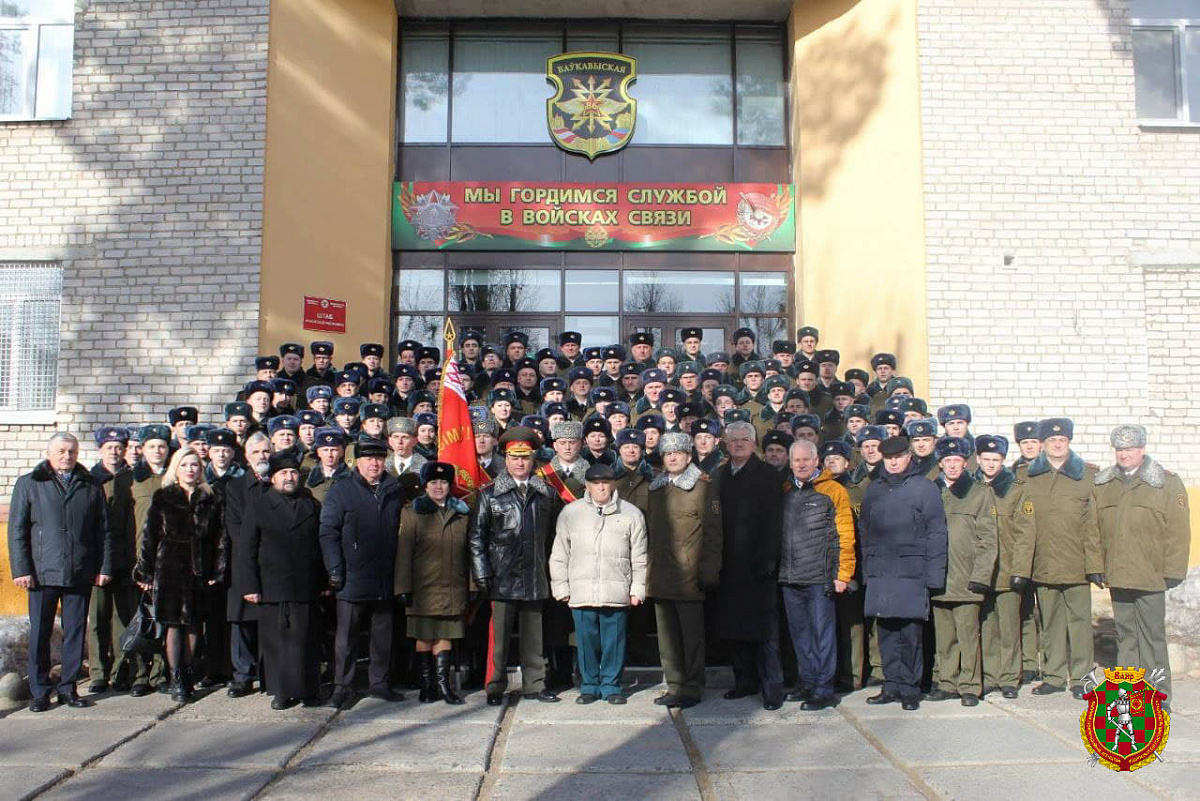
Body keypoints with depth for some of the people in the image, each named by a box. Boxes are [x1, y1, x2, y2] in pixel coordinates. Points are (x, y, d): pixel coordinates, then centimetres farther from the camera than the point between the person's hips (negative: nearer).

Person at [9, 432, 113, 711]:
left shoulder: (91, 487, 10)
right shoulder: (28, 484, 7)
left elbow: (104, 531, 10)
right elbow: (16, 530, 3)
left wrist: (104, 568, 3)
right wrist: (21, 569, -5)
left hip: (81, 574, 1)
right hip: (43, 573, -1)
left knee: (75, 633, 6)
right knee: (40, 633, 4)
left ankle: (68, 687, 16)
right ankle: (39, 690, 15)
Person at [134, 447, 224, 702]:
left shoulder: (209, 500, 9)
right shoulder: (162, 497, 5)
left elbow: (217, 538, 8)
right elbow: (149, 536, 3)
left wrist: (215, 571, 1)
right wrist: (145, 571, -1)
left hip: (199, 571, 2)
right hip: (169, 569, -2)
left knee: (193, 624, 6)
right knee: (173, 623, -2)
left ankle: (187, 675, 16)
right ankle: (176, 679, 3)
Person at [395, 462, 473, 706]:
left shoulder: (462, 513, 10)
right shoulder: (412, 513, 1)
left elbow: (469, 551, 12)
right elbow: (404, 553, -3)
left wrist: (472, 585, 8)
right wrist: (403, 588, -8)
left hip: (454, 588, 2)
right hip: (424, 588, -2)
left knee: (446, 635, 6)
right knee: (424, 637, 5)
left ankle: (443, 683, 13)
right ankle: (427, 685, 16)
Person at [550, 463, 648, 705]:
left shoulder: (631, 514, 5)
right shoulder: (570, 513, 8)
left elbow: (639, 558, 8)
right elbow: (559, 555, 10)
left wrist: (637, 590, 4)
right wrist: (561, 588, 6)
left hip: (616, 592, -1)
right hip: (581, 592, 1)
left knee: (614, 640, 3)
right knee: (586, 640, 5)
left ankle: (611, 685, 18)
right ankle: (589, 686, 20)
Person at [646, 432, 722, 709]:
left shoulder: (703, 487, -4)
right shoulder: (656, 488, 14)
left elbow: (713, 533, -7)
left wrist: (708, 573, -12)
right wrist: (649, 567, 13)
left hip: (688, 576, -6)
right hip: (660, 576, 6)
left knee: (692, 634, 1)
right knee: (667, 635, 12)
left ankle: (692, 688, 11)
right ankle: (674, 686, 22)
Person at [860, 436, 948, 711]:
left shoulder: (924, 488, 1)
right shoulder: (874, 489, 14)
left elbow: (936, 533, -2)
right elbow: (865, 531, 16)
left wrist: (933, 575, -8)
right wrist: (866, 569, 9)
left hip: (911, 574, -4)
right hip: (879, 573, 4)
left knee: (910, 633, -2)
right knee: (886, 632, 8)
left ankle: (910, 688, 10)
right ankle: (892, 685, 18)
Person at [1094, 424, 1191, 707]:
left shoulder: (1167, 483, 0)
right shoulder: (1103, 485, 11)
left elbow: (1178, 531, -3)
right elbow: (1095, 528, 14)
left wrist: (1173, 572, -6)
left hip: (1150, 576, -4)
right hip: (1117, 575, 4)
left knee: (1152, 635, 1)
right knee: (1125, 635, 10)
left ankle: (1158, 695, 11)